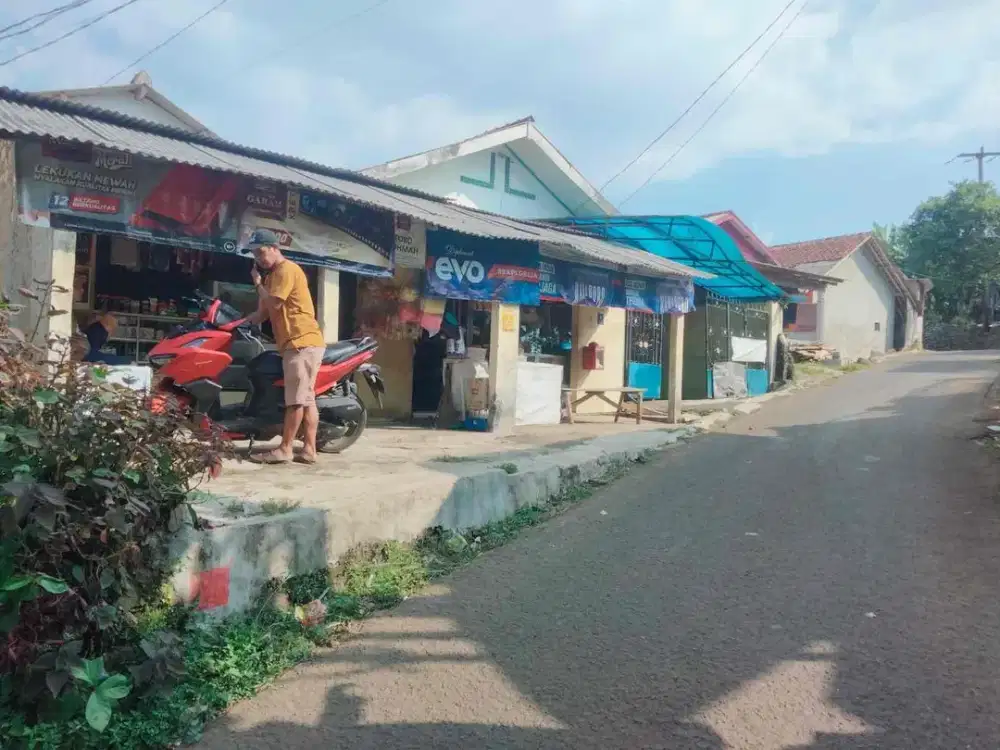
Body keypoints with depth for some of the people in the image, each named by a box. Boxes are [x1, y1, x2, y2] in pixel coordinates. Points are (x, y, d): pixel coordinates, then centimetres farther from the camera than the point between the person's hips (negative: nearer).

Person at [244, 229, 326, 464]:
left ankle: (285, 449, -8)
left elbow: (274, 303, -16)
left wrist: (258, 283, -1)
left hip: (302, 342, -11)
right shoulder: (273, 275, 24)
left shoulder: (287, 269, -6)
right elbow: (264, 313, 21)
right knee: (306, 399, 6)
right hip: (298, 343, 11)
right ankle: (309, 449, 6)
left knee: (296, 399, -9)